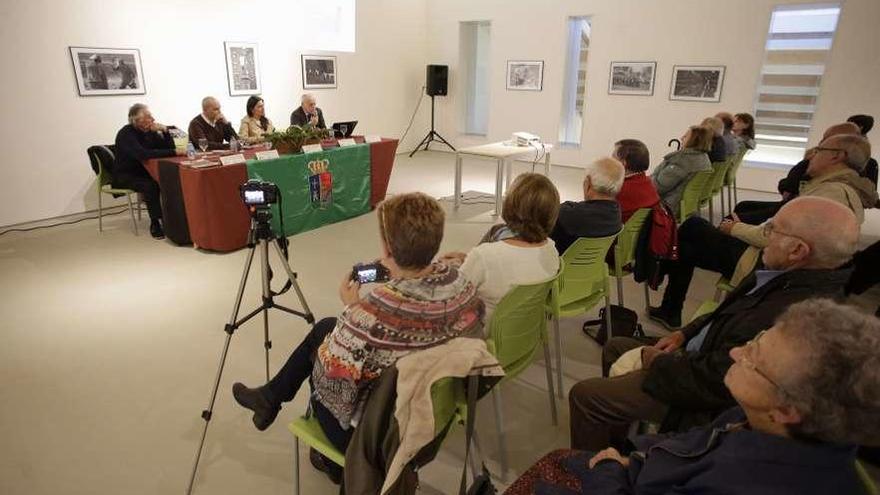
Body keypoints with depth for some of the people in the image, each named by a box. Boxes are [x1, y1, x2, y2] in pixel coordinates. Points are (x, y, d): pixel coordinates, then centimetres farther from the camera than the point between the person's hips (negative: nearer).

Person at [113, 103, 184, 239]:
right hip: (125, 176, -6)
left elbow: (168, 147, 0)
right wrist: (174, 152, -41)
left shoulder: (150, 131, 0)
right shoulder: (126, 134, -20)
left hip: (143, 172, 6)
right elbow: (143, 154, -37)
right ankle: (155, 223, -22)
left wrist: (165, 131, -18)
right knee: (150, 185, -33)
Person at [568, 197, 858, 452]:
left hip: (707, 404, -10)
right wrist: (685, 334, 4)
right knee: (615, 348, 21)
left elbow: (713, 383, -31)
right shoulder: (797, 278, -6)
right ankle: (618, 440, 36)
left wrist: (657, 363, -14)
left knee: (584, 395, -9)